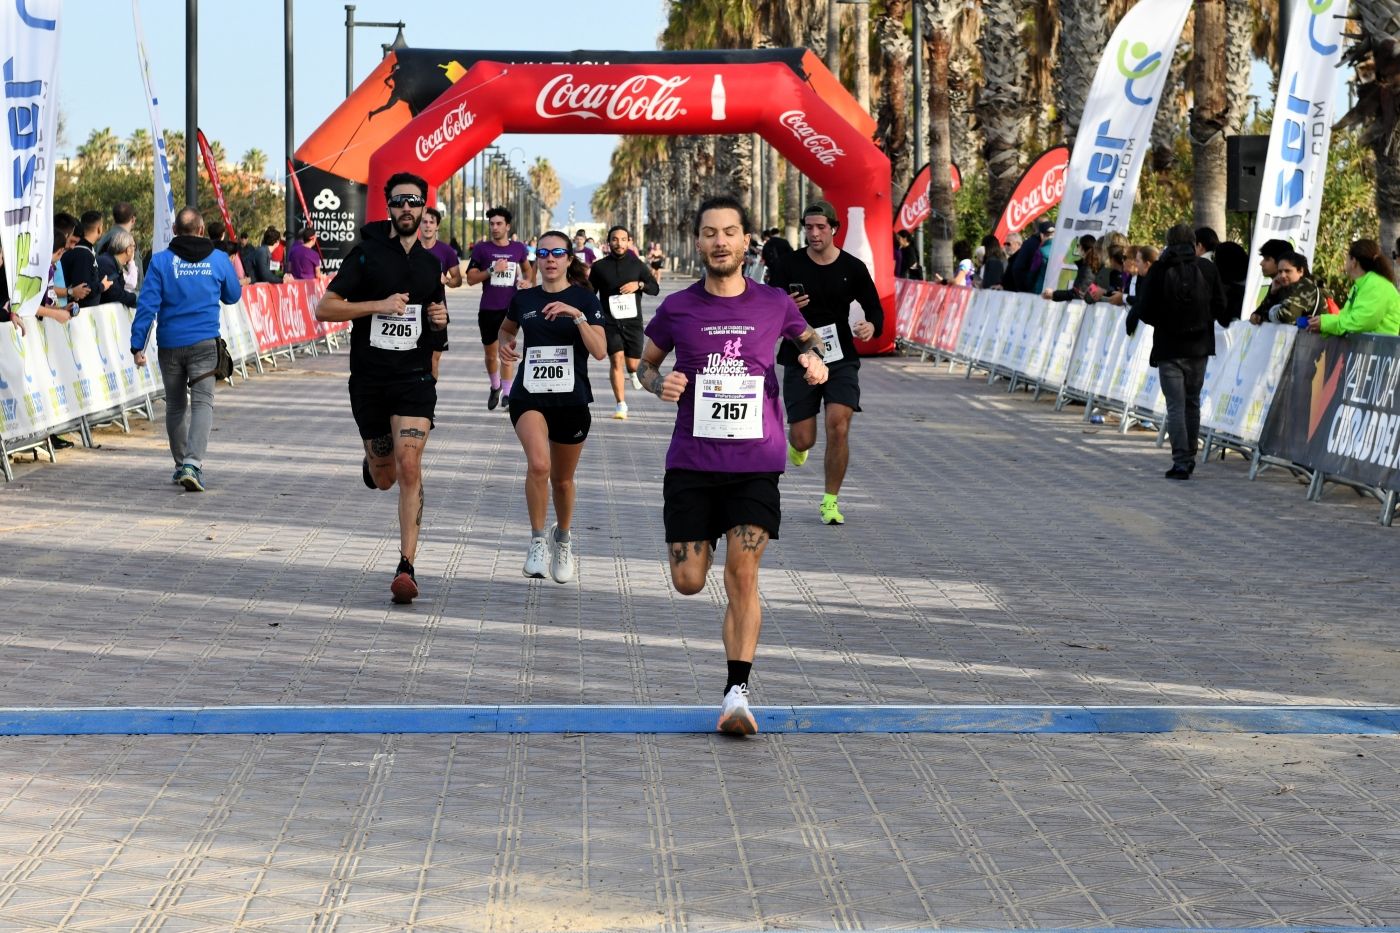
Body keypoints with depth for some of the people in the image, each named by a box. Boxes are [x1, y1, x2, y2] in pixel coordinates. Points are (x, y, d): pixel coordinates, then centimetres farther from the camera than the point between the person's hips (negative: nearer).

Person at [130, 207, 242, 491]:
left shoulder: (161, 261, -4)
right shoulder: (218, 260, 0)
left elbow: (147, 305, -8)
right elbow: (233, 296, 16)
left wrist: (137, 345, -5)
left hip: (169, 344, 1)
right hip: (204, 342, -1)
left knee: (175, 406, 15)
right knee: (202, 402, -5)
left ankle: (182, 465, 23)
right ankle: (192, 463, -24)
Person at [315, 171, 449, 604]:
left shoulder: (430, 263, 10)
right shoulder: (366, 254, -2)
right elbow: (324, 309, -7)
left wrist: (440, 321, 2)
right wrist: (378, 305, -18)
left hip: (415, 378, 1)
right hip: (369, 379, -1)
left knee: (408, 466, -16)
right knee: (384, 478, 10)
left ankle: (406, 567, -17)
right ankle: (372, 463, 51)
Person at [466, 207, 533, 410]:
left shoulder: (518, 248, 4)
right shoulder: (482, 249, -1)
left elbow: (527, 268, 23)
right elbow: (470, 278, -5)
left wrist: (527, 280, 1)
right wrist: (492, 270, -18)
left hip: (511, 307, -1)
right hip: (488, 309, 1)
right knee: (490, 354, 11)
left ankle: (507, 393, -8)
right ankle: (495, 387, 34)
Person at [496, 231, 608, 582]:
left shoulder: (584, 300, -3)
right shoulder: (524, 299, 4)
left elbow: (600, 351, -14)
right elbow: (506, 328, 26)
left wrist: (577, 315, -25)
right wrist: (504, 344, 4)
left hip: (572, 400, 0)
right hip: (529, 397, 0)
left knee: (562, 478, 14)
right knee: (538, 464, -26)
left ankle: (562, 538, 42)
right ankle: (538, 540, -11)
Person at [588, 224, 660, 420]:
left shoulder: (637, 264, 5)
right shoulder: (599, 267, 3)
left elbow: (655, 288, 6)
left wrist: (639, 284, -13)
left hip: (633, 321, 1)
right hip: (609, 321, -1)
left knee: (633, 364, 1)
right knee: (617, 359, -14)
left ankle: (633, 372, 40)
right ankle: (621, 405, -9)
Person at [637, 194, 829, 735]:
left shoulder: (773, 304, 2)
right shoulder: (677, 309, 1)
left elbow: (806, 335, 23)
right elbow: (647, 362, 17)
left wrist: (814, 358, 0)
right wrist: (659, 382, -6)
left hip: (755, 463, -1)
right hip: (691, 462, 1)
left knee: (743, 575, -11)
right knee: (688, 583, 2)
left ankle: (736, 693, -7)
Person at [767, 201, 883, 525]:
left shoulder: (853, 268, 1)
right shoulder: (791, 266, 0)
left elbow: (875, 310, 7)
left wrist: (871, 326, -16)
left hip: (841, 359, 0)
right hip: (799, 360, 0)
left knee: (838, 427, -17)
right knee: (803, 438, -1)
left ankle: (830, 501, -1)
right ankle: (796, 446, 41)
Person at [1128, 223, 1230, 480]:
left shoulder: (1159, 270, -8)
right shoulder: (1207, 268, -2)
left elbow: (1145, 310, -10)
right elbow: (1221, 308, 1)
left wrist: (1132, 318, 12)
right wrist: (1227, 322, 22)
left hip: (1169, 348, -3)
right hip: (1199, 347, 3)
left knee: (1175, 405, -2)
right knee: (1193, 402, 16)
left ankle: (1181, 462, -8)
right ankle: (1189, 457, 22)